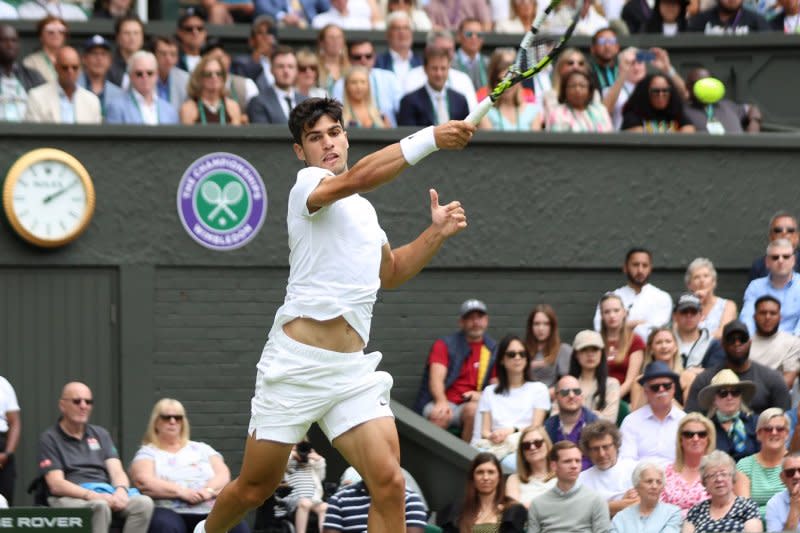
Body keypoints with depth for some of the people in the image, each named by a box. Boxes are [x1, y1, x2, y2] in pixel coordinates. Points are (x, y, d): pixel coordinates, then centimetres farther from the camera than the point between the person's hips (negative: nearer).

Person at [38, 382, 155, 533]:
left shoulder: (100, 434, 23)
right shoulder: (50, 438, 7)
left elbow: (117, 472, 13)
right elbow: (56, 485, -4)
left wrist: (121, 490, -13)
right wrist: (93, 495, -19)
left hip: (107, 494, 5)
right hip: (71, 498, -5)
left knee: (143, 502, -26)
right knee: (100, 507, -39)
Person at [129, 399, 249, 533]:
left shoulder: (201, 449, 25)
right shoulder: (147, 453, 15)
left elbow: (223, 475, 11)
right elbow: (144, 482, -5)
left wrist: (209, 490, -12)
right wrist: (182, 492, -16)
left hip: (209, 511, 3)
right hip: (170, 512, -3)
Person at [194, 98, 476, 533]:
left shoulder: (362, 209, 19)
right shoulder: (307, 184, -6)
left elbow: (390, 273, 34)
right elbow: (358, 177, -29)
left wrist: (436, 233, 19)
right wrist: (430, 139, -37)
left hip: (351, 368, 6)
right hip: (296, 364, -6)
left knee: (388, 483, -14)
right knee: (255, 489, 8)